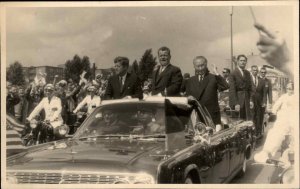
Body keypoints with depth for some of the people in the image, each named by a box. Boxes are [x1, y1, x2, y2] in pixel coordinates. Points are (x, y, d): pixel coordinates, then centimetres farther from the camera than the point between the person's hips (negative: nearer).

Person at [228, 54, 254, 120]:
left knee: (248, 119, 2)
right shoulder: (233, 74, -8)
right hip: (237, 100, -6)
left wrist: (251, 100, 3)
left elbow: (250, 88, 14)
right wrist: (235, 103, -17)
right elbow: (232, 90, -12)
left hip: (246, 100, 6)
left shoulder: (247, 73, 12)